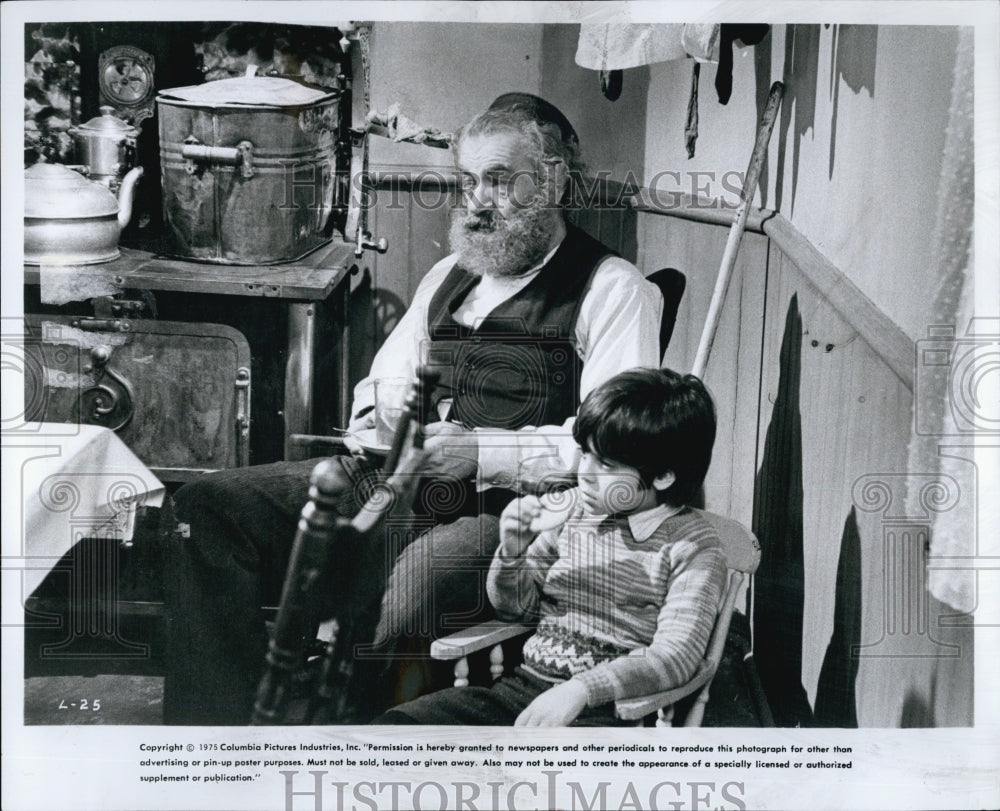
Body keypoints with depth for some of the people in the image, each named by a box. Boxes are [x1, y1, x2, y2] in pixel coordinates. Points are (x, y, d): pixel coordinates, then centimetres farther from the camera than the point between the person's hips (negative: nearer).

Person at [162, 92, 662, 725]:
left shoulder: (612, 289, 3)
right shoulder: (450, 274, 25)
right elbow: (384, 382, 30)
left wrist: (482, 452, -18)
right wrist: (375, 422, 6)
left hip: (506, 510, -6)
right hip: (388, 484, 7)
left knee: (405, 595, -39)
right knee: (206, 511, -11)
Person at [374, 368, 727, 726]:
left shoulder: (691, 545, -4)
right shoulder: (572, 511, 9)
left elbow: (674, 656, -15)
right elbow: (514, 608, 19)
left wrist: (579, 690, -27)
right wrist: (512, 553, -4)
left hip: (603, 710, -5)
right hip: (525, 683, 5)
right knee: (391, 726, -15)